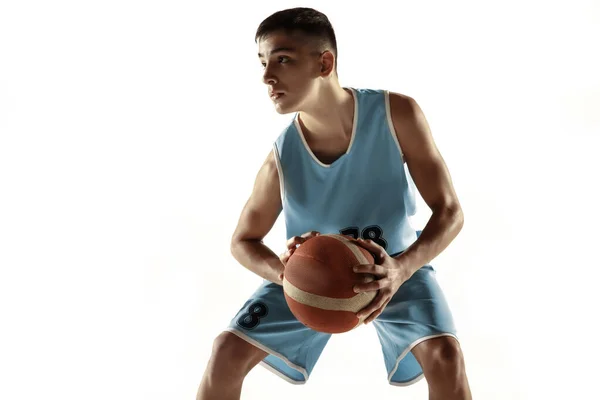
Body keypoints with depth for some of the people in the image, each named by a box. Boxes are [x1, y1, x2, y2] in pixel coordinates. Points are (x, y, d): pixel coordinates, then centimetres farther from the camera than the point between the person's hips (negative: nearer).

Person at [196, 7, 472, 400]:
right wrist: (282, 272, -32)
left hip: (396, 267, -1)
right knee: (228, 351, -8)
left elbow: (449, 211, -25)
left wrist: (402, 268, -44)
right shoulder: (282, 158, -26)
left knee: (445, 355, -24)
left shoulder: (397, 114, -29)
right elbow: (243, 241, -9)